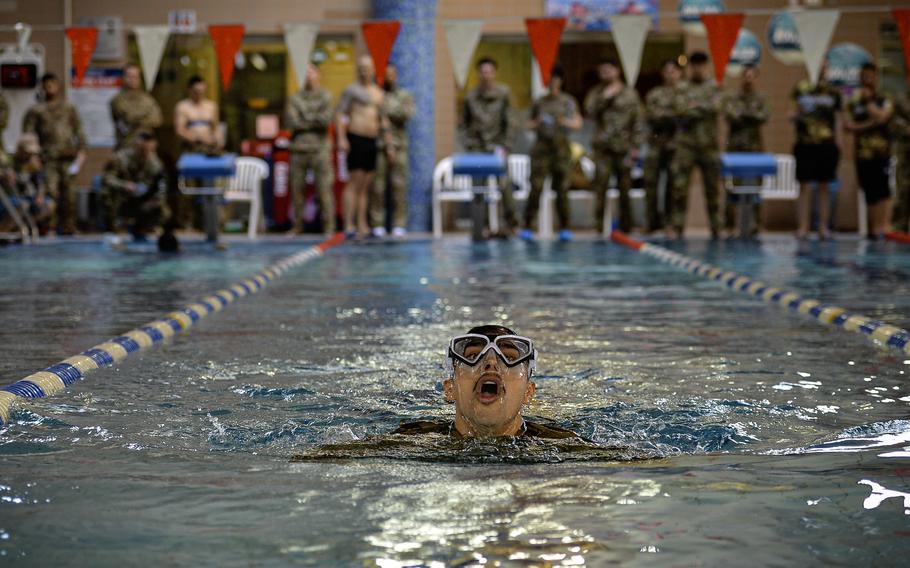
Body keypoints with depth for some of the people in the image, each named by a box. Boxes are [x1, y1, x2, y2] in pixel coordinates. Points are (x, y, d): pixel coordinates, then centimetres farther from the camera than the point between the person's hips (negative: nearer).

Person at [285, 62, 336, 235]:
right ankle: (297, 226, 13)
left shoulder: (326, 97, 5)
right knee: (297, 189, 4)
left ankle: (329, 226, -3)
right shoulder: (295, 98, 10)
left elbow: (327, 119, -9)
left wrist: (305, 119, -2)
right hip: (298, 149, 2)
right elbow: (291, 121, -2)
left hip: (319, 149, -2)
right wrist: (315, 121, -5)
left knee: (324, 189, -6)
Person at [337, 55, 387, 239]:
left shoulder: (378, 92, 19)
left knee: (366, 186, 6)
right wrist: (341, 138, -17)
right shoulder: (351, 89, 0)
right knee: (355, 183, -10)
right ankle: (349, 226, -10)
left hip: (372, 141, 6)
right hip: (356, 139, -6)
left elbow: (383, 120, 23)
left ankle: (362, 226, 8)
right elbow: (340, 115, -6)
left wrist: (389, 144, 18)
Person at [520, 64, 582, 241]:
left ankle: (564, 228, 8)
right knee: (536, 187, -9)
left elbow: (578, 123, 5)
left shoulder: (568, 101, 7)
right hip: (542, 146, 0)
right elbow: (530, 125, 17)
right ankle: (527, 227, -7)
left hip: (561, 147, 0)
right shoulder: (539, 102, 10)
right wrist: (536, 123, -5)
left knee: (562, 188, -1)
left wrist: (565, 122, -14)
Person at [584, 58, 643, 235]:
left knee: (624, 189, 4)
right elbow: (590, 112, -5)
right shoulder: (596, 92, 10)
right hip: (602, 147, 0)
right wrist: (605, 98, -12)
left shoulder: (629, 93, 6)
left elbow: (638, 122, 5)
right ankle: (599, 225, -8)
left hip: (623, 147, 0)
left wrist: (636, 147, 0)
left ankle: (625, 226, 13)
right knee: (601, 185, -10)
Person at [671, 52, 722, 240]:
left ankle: (716, 228, 11)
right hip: (686, 144, 0)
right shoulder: (682, 89, 9)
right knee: (680, 186, -6)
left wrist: (695, 107, -4)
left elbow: (716, 106, -6)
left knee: (712, 188, 5)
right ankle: (676, 226, -4)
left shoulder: (714, 87, 10)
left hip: (709, 145, 1)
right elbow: (681, 111, -6)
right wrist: (703, 110, -9)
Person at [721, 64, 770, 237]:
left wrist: (743, 115, -9)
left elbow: (765, 116, -4)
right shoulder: (730, 97, 8)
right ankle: (730, 225, 4)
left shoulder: (760, 99, 11)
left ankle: (755, 223, -2)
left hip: (754, 148, 1)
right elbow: (729, 115, -8)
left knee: (754, 185, -3)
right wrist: (752, 118, -11)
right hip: (734, 147, -1)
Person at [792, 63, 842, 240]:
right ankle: (803, 227, 1)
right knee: (805, 186, -1)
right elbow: (797, 115, 11)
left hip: (827, 146, 1)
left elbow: (838, 120, 10)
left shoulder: (833, 93, 8)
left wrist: (838, 144, 2)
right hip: (805, 145, -1)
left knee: (824, 187, 5)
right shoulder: (802, 89, 5)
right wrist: (796, 116, -12)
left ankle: (823, 227, 8)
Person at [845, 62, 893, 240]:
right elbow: (847, 125, 4)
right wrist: (867, 125, -10)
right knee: (869, 193, 4)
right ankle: (873, 228, 7)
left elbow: (881, 117, -12)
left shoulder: (885, 101, 8)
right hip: (862, 152, 3)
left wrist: (868, 100, -3)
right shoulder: (853, 102, 13)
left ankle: (884, 226, -18)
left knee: (883, 190, -13)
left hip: (881, 151, -2)